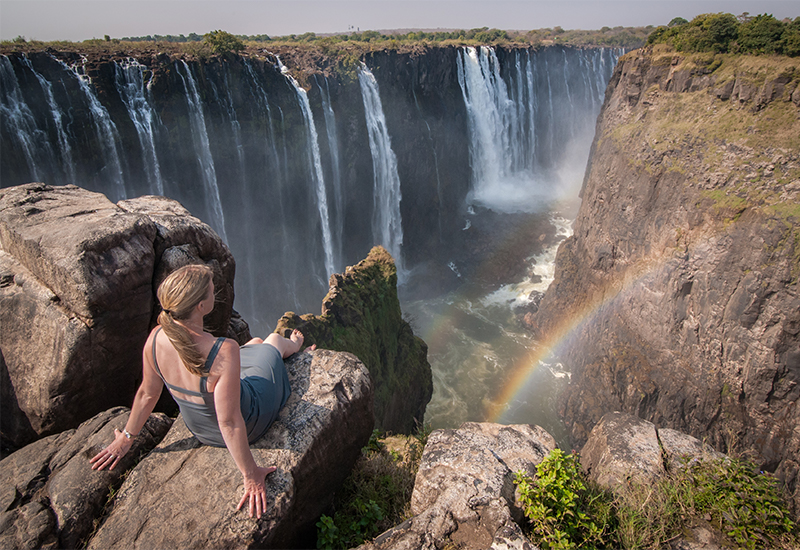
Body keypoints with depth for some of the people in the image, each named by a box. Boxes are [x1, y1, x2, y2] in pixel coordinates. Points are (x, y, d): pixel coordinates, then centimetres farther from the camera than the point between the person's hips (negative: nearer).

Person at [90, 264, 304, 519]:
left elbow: (147, 394, -10)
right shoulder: (224, 352, -44)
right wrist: (250, 474, -20)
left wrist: (127, 438, 9)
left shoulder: (156, 338, -25)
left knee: (256, 342, 29)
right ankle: (293, 347, 62)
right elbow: (230, 423, -34)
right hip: (248, 427, -4)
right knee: (274, 340, 22)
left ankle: (290, 347, 67)